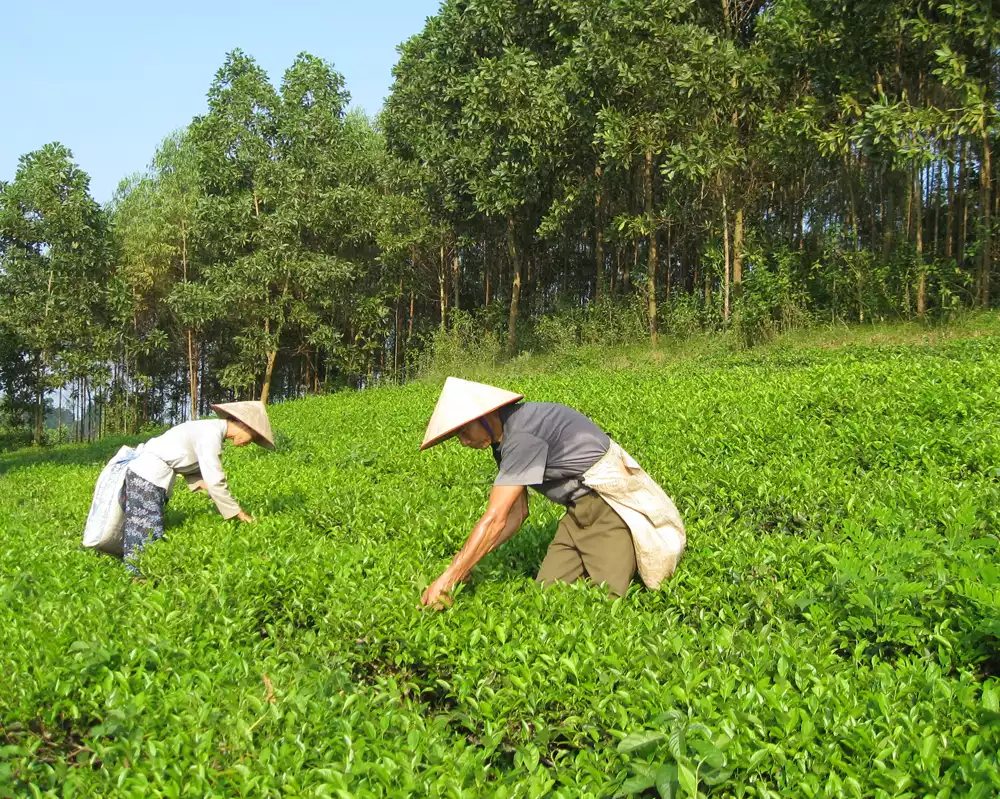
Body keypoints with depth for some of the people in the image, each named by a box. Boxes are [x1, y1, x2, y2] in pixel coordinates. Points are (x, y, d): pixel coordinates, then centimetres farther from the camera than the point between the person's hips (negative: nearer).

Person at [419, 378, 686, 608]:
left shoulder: (522, 434, -25)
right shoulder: (503, 440, 6)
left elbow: (494, 520, -27)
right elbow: (516, 514, 9)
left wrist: (447, 579, -23)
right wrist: (464, 559, -1)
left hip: (613, 503, -9)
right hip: (580, 510, 9)